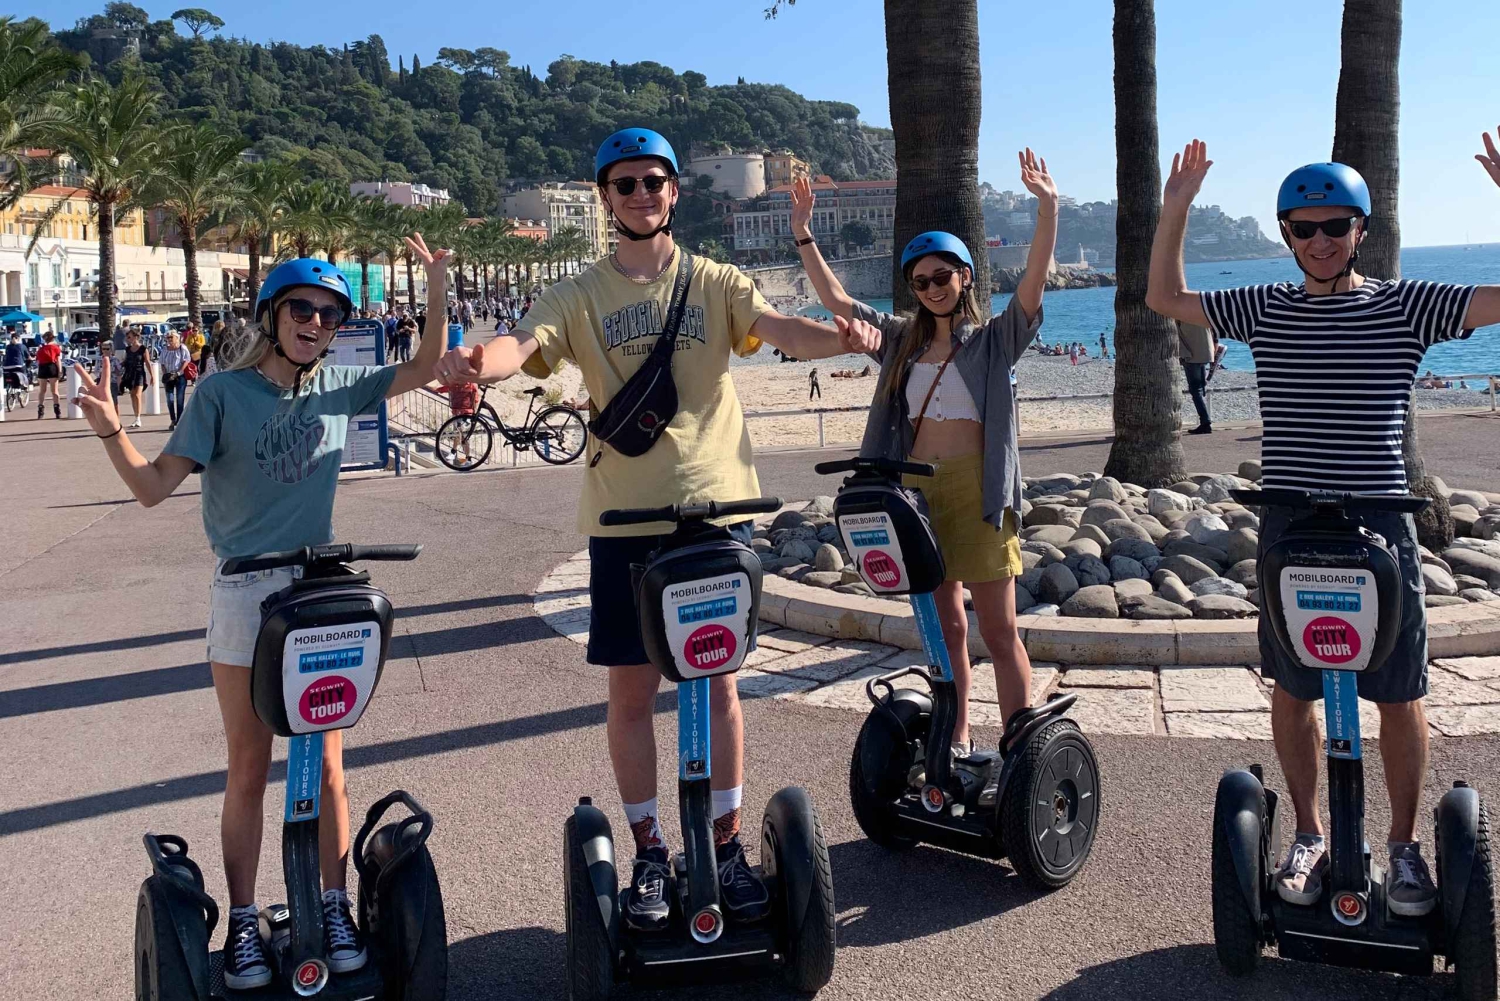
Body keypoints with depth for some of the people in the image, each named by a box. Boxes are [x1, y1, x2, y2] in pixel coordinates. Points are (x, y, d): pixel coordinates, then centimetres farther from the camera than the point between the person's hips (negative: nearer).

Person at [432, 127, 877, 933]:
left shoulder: (714, 284, 7)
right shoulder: (581, 296, 5)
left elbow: (778, 328, -11)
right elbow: (525, 343, -13)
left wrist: (840, 338, -33)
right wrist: (474, 361, -37)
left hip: (714, 505, 0)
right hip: (622, 517, 0)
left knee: (716, 681, 8)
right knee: (631, 689, 6)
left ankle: (727, 847, 22)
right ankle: (649, 852, 22)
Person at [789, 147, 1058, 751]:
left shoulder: (995, 339, 2)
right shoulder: (903, 340, 14)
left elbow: (1034, 283, -13)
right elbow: (835, 300, 14)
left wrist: (1048, 209, -24)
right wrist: (804, 235, 7)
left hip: (977, 489, -4)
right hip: (917, 489, 5)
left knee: (999, 631, -3)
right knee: (945, 625, 12)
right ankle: (956, 743, 20)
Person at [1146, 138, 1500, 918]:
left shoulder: (1406, 305, -1)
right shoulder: (1265, 308, 7)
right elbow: (1164, 298, 15)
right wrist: (1175, 209, 5)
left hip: (1379, 526, -2)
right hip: (1290, 527, 2)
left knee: (1399, 695, 5)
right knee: (1292, 690, 10)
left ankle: (1404, 846, 23)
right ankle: (1308, 838, 27)